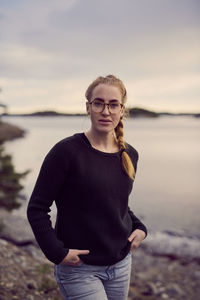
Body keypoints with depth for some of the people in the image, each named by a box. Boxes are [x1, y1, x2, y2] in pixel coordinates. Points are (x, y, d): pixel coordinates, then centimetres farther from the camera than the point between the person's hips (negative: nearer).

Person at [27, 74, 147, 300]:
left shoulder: (130, 155, 3)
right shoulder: (67, 151, -15)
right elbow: (37, 209, -11)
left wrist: (139, 228, 2)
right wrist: (57, 252, -17)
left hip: (121, 265, 6)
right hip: (79, 269, -6)